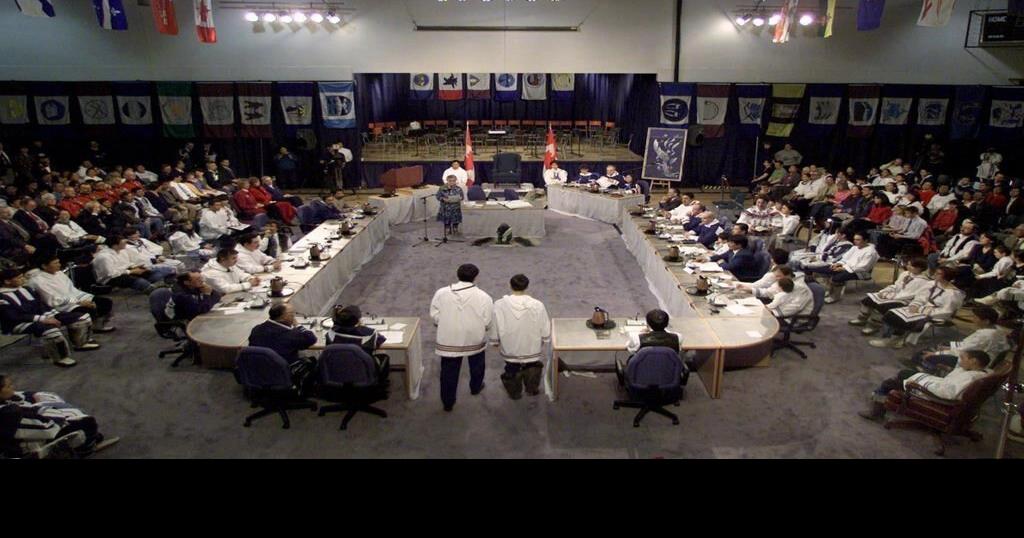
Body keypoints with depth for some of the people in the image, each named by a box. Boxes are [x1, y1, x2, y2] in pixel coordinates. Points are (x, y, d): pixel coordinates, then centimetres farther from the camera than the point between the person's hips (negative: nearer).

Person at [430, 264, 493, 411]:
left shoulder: (441, 293, -11)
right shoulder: (483, 296, -15)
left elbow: (434, 316, -5)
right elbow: (488, 322, -12)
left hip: (449, 340, 0)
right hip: (475, 338, 0)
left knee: (449, 371, 14)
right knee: (476, 365, 28)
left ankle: (448, 402, 23)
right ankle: (475, 388, 50)